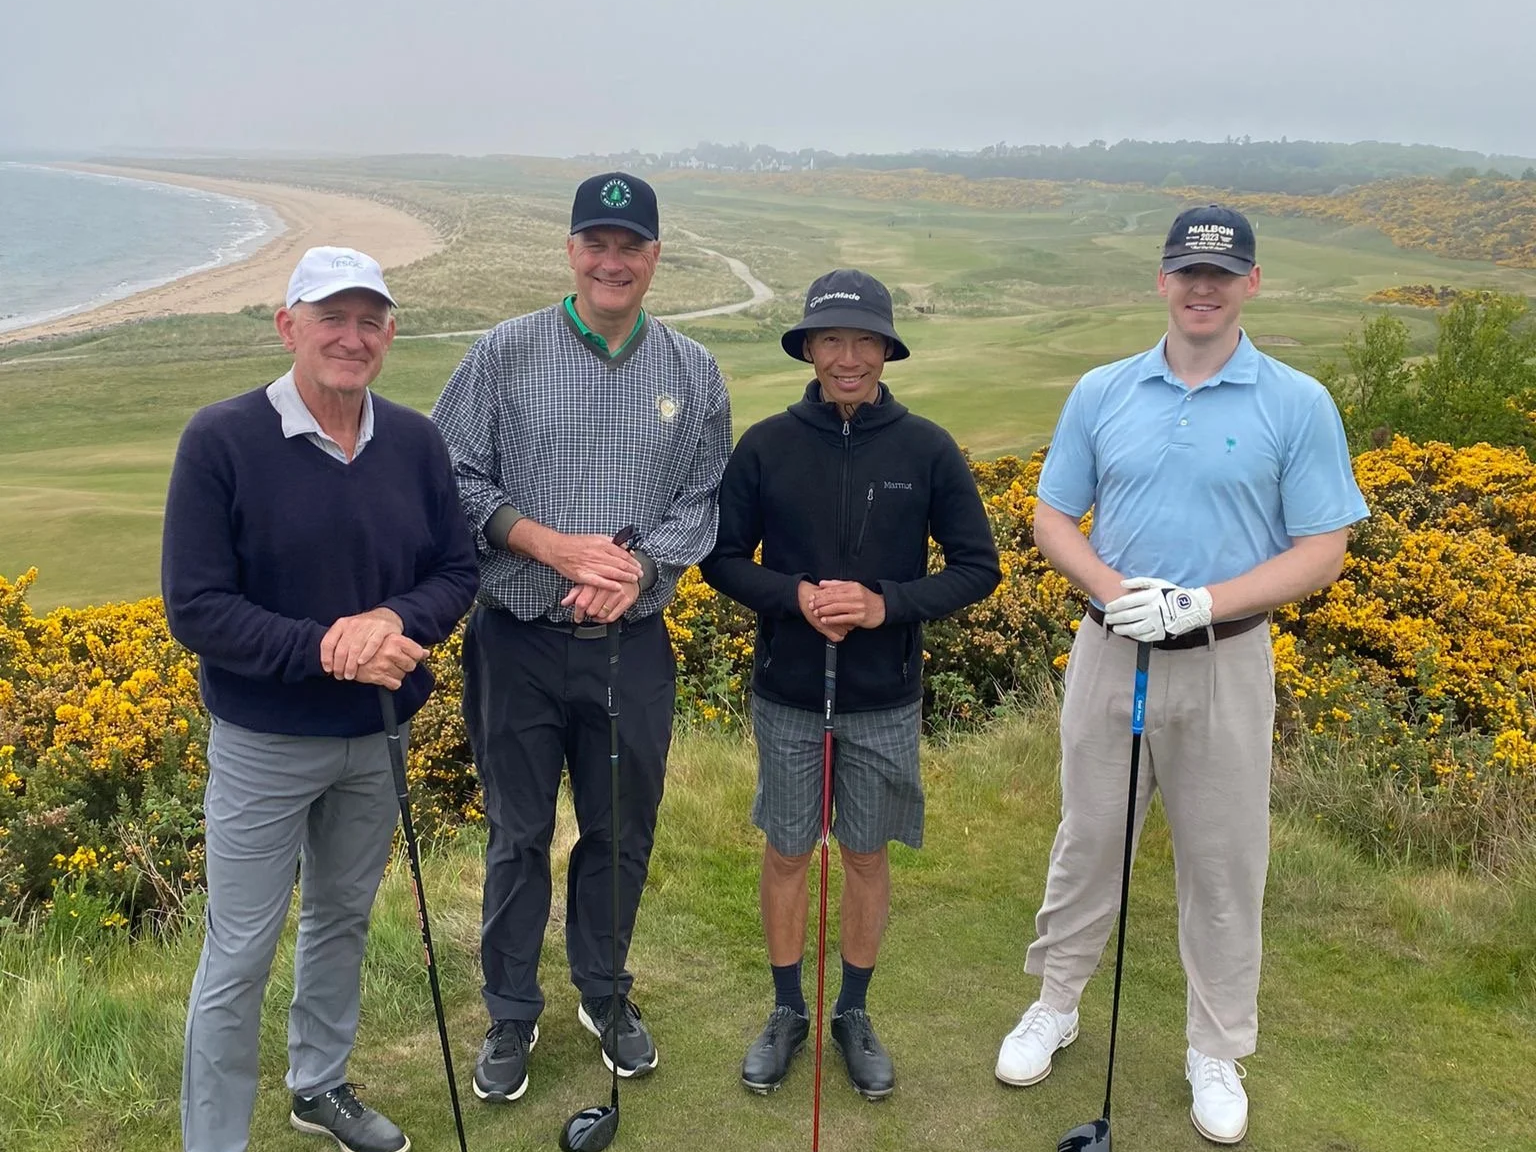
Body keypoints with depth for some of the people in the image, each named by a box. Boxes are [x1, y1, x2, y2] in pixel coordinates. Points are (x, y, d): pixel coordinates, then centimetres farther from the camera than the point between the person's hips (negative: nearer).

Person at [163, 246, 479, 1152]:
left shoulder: (416, 442, -4)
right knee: (241, 953, 5)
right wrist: (325, 649, -26)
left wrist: (395, 620, -20)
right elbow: (196, 608, -16)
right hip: (264, 745, -4)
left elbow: (458, 572, 1)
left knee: (343, 918, 22)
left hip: (378, 737, 5)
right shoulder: (221, 440, -16)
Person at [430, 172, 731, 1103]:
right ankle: (512, 1015, 29)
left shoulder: (694, 373, 3)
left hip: (632, 643, 2)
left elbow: (704, 501, 3)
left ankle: (606, 997, 37)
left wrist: (641, 565, -16)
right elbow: (453, 479, -5)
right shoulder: (505, 355, -5)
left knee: (623, 832, 15)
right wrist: (554, 546, -17)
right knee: (519, 835, 10)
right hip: (519, 643, -2)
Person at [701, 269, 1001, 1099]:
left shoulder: (927, 450, -7)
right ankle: (786, 1013, 32)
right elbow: (720, 559, -1)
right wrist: (795, 597, -19)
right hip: (787, 697, 0)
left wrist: (886, 604, -19)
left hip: (884, 702, 0)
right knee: (786, 852, 12)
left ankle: (854, 1016, 33)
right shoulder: (766, 445, -6)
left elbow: (979, 568, -4)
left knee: (867, 856, 13)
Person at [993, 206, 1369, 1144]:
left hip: (1226, 663, -1)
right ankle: (1055, 1004, 33)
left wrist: (1202, 602, -20)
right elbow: (1053, 518, 5)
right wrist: (1114, 590, -14)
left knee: (1225, 864, 9)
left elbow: (1323, 551, -7)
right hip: (1110, 652, 2)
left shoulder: (1298, 405, -6)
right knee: (1089, 841, 14)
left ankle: (1218, 1052, 27)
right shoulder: (1100, 393, 1)